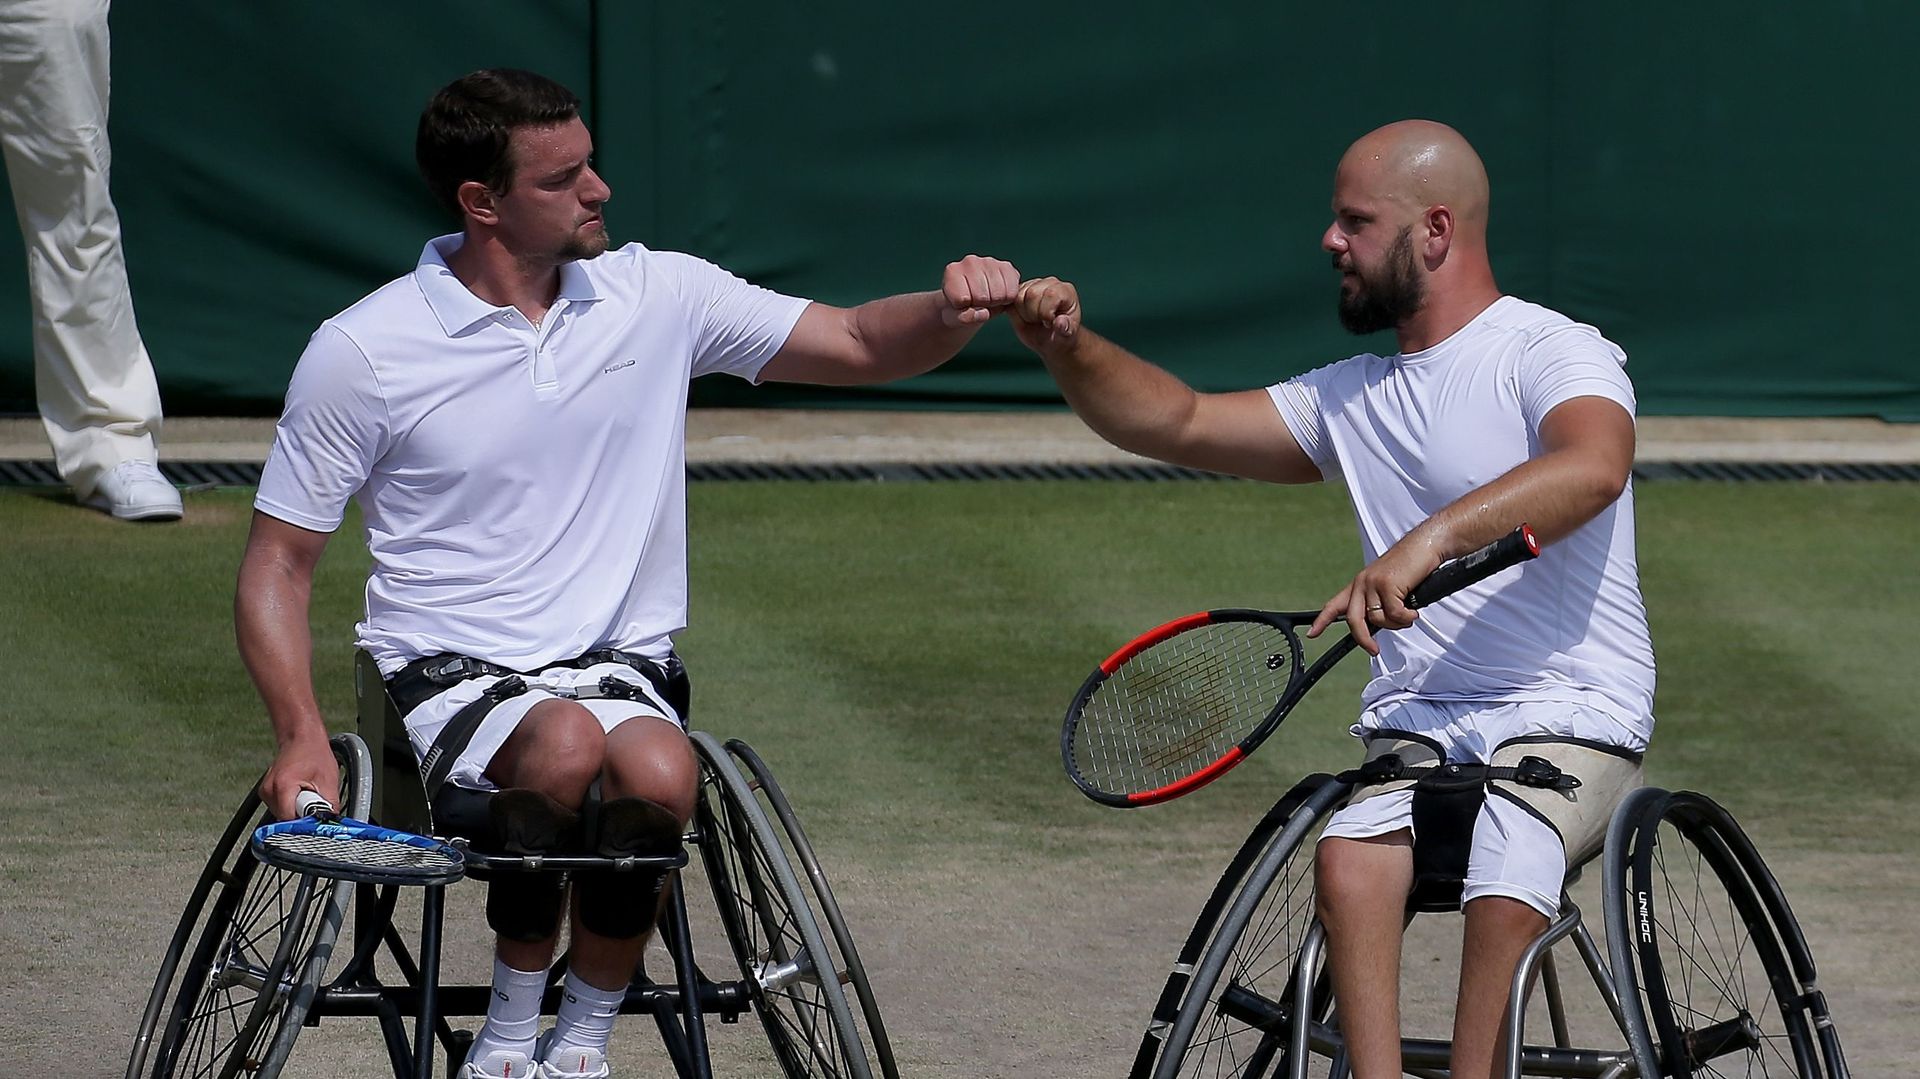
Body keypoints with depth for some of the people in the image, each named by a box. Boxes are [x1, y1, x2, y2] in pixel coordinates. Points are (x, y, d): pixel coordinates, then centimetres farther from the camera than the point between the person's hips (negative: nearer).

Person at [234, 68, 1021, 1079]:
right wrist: (302, 737, -14)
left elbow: (858, 343, 10)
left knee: (659, 773, -34)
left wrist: (950, 310, -14)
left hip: (620, 664, 2)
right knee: (567, 746, -37)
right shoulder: (361, 351, -3)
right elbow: (278, 563, 2)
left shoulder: (659, 296, 5)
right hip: (447, 676, -2)